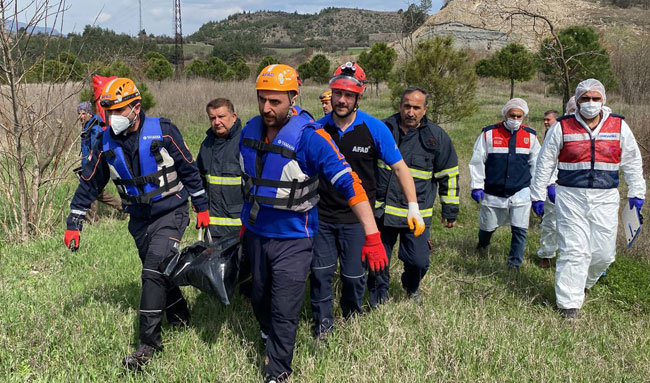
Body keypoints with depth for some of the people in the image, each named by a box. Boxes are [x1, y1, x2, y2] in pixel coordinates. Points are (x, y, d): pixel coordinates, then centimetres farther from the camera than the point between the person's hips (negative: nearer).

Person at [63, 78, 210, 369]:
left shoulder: (163, 131, -14)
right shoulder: (106, 143, -3)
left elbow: (188, 169, -5)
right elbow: (89, 183, 5)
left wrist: (201, 206, 0)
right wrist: (73, 223, 4)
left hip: (170, 214, -5)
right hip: (139, 219, 5)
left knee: (154, 271, -16)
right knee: (159, 272, 14)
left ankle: (148, 343, -9)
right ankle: (180, 319, 37)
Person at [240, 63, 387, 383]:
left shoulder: (310, 137, -23)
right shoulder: (250, 130, -3)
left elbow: (349, 183, -25)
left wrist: (372, 237, -30)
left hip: (292, 240, -6)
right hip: (255, 234, 6)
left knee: (284, 312, -1)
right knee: (259, 298, 22)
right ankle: (269, 337, 51)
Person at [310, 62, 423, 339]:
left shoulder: (375, 129, -7)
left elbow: (399, 167, -3)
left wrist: (413, 207, -8)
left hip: (357, 218, -2)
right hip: (323, 215, 2)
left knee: (354, 275, 8)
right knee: (320, 272, 7)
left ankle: (353, 321, 35)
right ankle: (323, 324, 28)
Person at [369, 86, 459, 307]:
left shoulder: (436, 136, -1)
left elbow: (449, 175, 6)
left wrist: (450, 210, 8)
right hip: (380, 210, 2)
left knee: (419, 260, -1)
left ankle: (411, 287, 34)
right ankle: (378, 298, 32)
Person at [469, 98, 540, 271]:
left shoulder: (530, 136, 5)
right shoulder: (489, 133, -3)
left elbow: (536, 164, 13)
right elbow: (477, 161, -1)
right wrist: (477, 186, -4)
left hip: (521, 192, 1)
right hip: (493, 193, -1)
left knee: (519, 230, -3)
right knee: (488, 226, 12)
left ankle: (514, 263, 12)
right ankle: (482, 245, 45)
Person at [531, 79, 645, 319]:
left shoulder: (619, 127, 6)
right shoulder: (562, 127, 1)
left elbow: (632, 162, 15)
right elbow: (545, 163, 6)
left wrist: (636, 193, 11)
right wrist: (538, 195, 5)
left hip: (605, 200, 2)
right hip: (571, 197, -2)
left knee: (603, 252, 2)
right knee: (573, 251, -5)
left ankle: (584, 281, 33)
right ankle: (569, 302, 4)